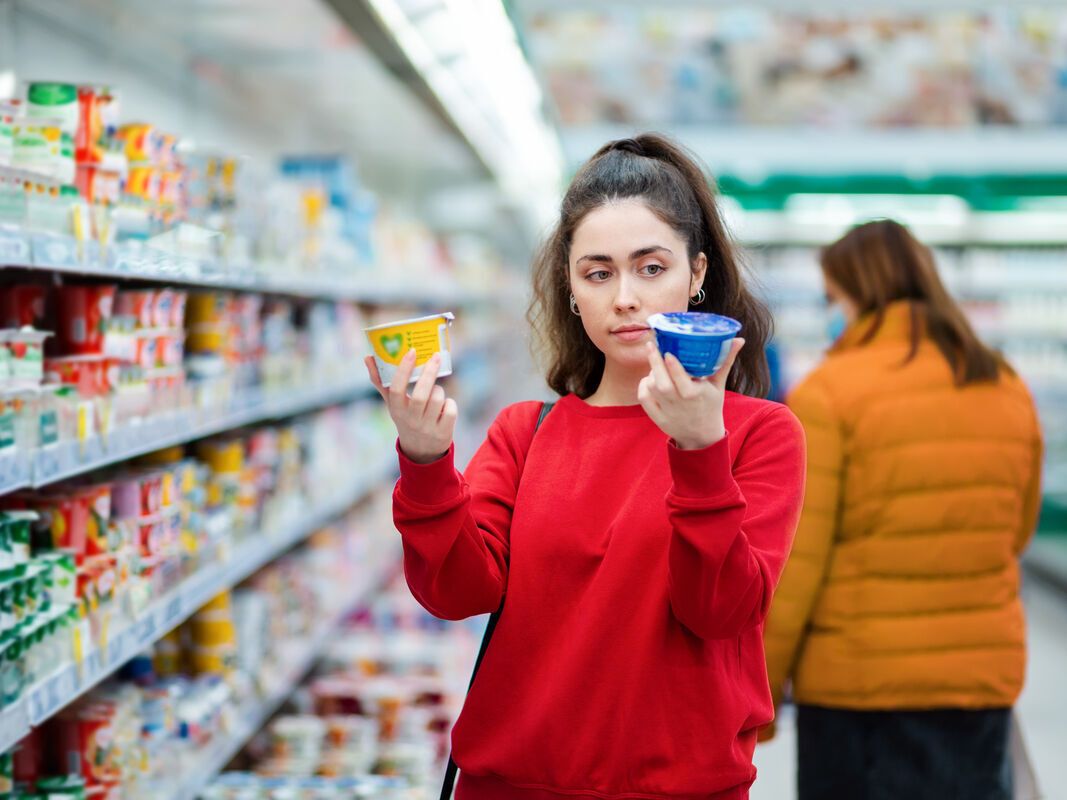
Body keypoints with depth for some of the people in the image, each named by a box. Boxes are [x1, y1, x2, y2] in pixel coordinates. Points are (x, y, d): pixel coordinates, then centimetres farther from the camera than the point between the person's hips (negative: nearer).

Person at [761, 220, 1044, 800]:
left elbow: (791, 562, -13)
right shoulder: (1008, 391, 5)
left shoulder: (827, 394, -11)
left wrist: (755, 694, -5)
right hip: (985, 674, 4)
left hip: (856, 681, -4)